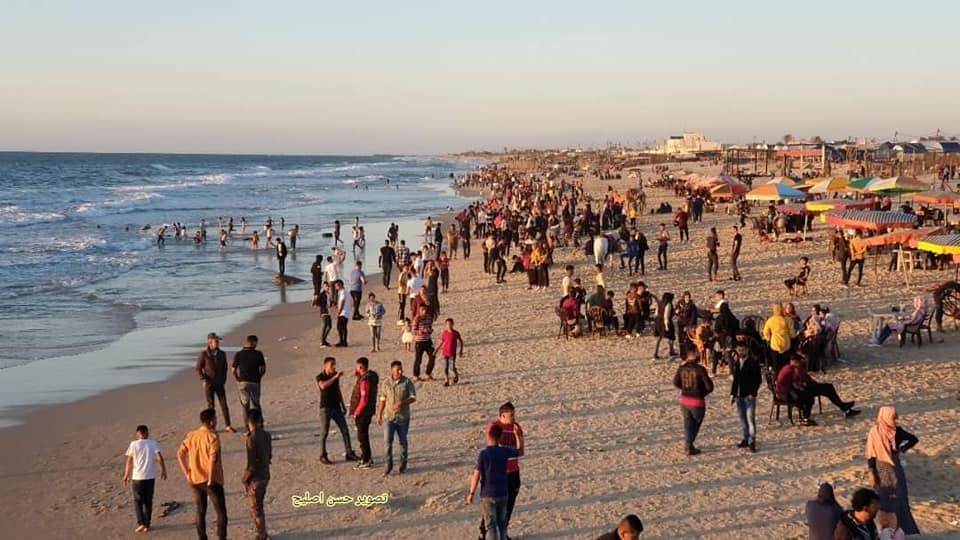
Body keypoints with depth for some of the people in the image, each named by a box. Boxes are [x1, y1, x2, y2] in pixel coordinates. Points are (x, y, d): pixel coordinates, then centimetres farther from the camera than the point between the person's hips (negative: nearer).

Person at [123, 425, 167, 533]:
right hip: (150, 476, 2)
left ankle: (141, 523, -5)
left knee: (138, 501, 9)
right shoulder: (153, 443, 1)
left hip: (137, 477, -2)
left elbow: (129, 461, -4)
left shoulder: (134, 444, -2)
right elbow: (160, 458, -8)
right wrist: (163, 470, 2)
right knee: (148, 501, 12)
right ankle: (147, 525, 14)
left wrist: (126, 475, 5)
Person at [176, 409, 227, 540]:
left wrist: (187, 474, 2)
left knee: (200, 512, 15)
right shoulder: (212, 437, -15)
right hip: (211, 481, -6)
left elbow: (180, 454, 2)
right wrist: (211, 479, -17)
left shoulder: (191, 436, 4)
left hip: (195, 480, 6)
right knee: (221, 512, 3)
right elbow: (213, 459, -24)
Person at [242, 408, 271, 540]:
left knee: (255, 509, 8)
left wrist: (244, 478, -11)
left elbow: (253, 464, -24)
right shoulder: (266, 434, -2)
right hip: (265, 475, 8)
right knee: (258, 506, 22)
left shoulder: (252, 439, -25)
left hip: (256, 478, -8)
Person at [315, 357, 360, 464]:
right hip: (325, 408, -5)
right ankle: (323, 456, 11)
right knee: (324, 432, 0)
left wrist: (343, 405, 18)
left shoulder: (335, 375, 6)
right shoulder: (320, 377, -10)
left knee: (345, 431, 3)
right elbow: (323, 386, -33)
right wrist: (335, 377, -34)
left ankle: (349, 454, 9)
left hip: (336, 407, 5)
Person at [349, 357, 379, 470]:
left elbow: (364, 400, -26)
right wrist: (358, 375, 5)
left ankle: (366, 461, 8)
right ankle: (367, 457, 31)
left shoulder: (365, 380, -24)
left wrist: (356, 413, -15)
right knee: (363, 435, 21)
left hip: (363, 412, -10)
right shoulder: (371, 375, 5)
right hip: (368, 411, 10)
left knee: (362, 436, 0)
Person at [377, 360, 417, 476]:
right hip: (389, 417, 1)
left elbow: (413, 397, -7)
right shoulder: (385, 383, 2)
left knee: (403, 441, 8)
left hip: (403, 417, -1)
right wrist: (379, 415, 10)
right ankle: (388, 465, 5)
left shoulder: (407, 382, -4)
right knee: (387, 441, -5)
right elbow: (383, 400, 10)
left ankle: (403, 465, 21)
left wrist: (401, 403, -23)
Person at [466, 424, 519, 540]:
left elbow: (476, 475, -14)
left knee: (491, 524, 3)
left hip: (488, 495, -4)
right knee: (502, 522, 16)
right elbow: (519, 452, 16)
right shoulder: (504, 451, -4)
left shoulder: (483, 454, -15)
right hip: (502, 493, 4)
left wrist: (471, 493, -4)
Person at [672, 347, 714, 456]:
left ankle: (689, 446, 17)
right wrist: (703, 393, 5)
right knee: (696, 423, 15)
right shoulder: (700, 369, -18)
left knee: (688, 423, 18)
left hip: (684, 400, 4)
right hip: (697, 401, -4)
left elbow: (676, 383, 9)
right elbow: (709, 386, -15)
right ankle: (689, 445, 15)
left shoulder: (681, 368, -5)